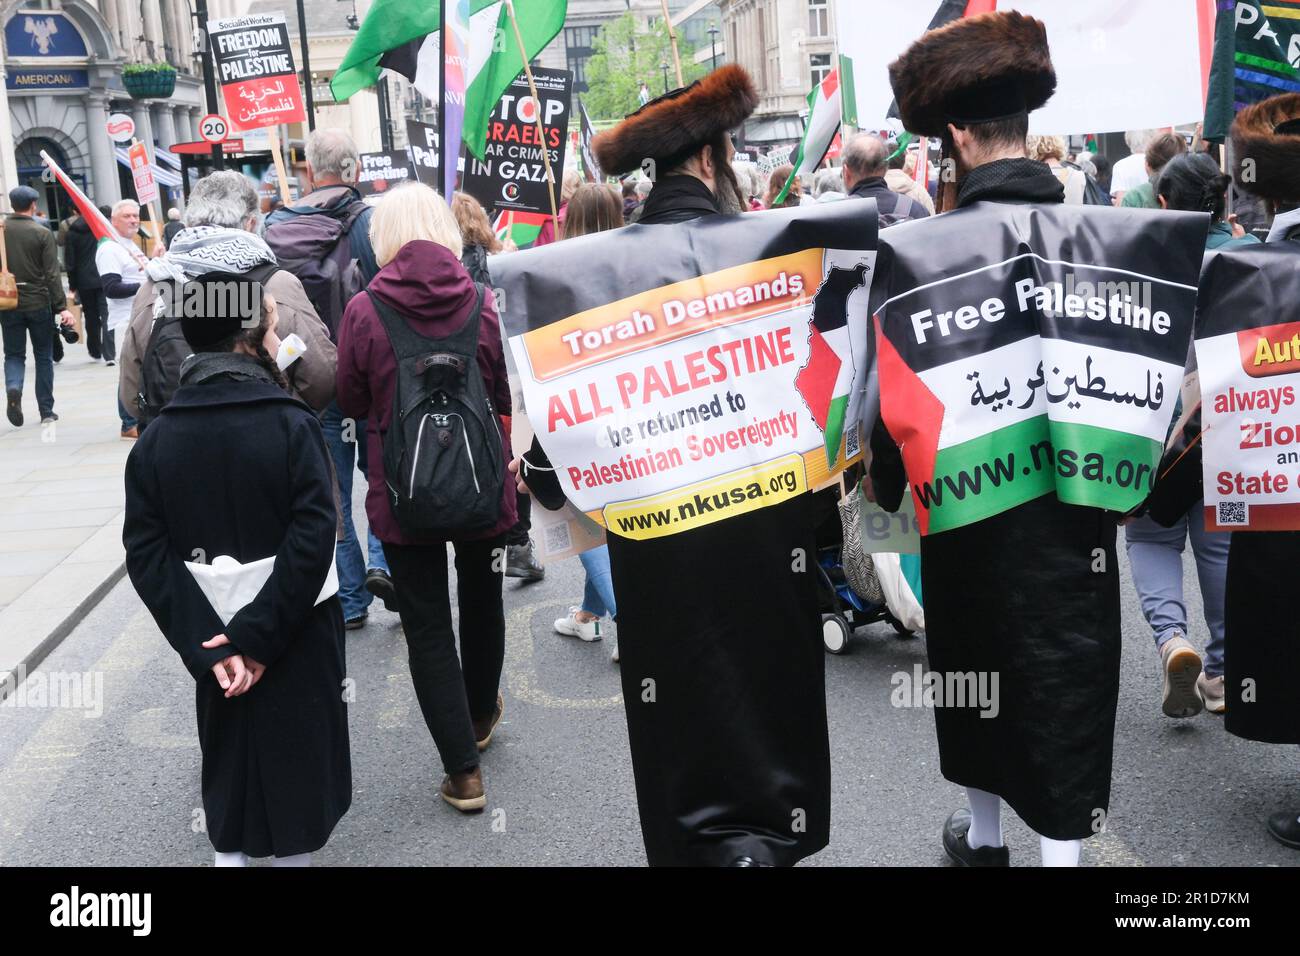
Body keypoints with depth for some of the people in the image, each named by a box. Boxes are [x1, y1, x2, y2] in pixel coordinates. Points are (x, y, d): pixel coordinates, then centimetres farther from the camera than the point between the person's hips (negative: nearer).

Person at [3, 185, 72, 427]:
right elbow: (52, 274, -13)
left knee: (14, 354, 12)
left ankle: (13, 389, -17)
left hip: (9, 305, 2)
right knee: (44, 357, 9)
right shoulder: (43, 234, -8)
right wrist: (61, 307, -12)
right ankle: (46, 411, 12)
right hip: (39, 303, -2)